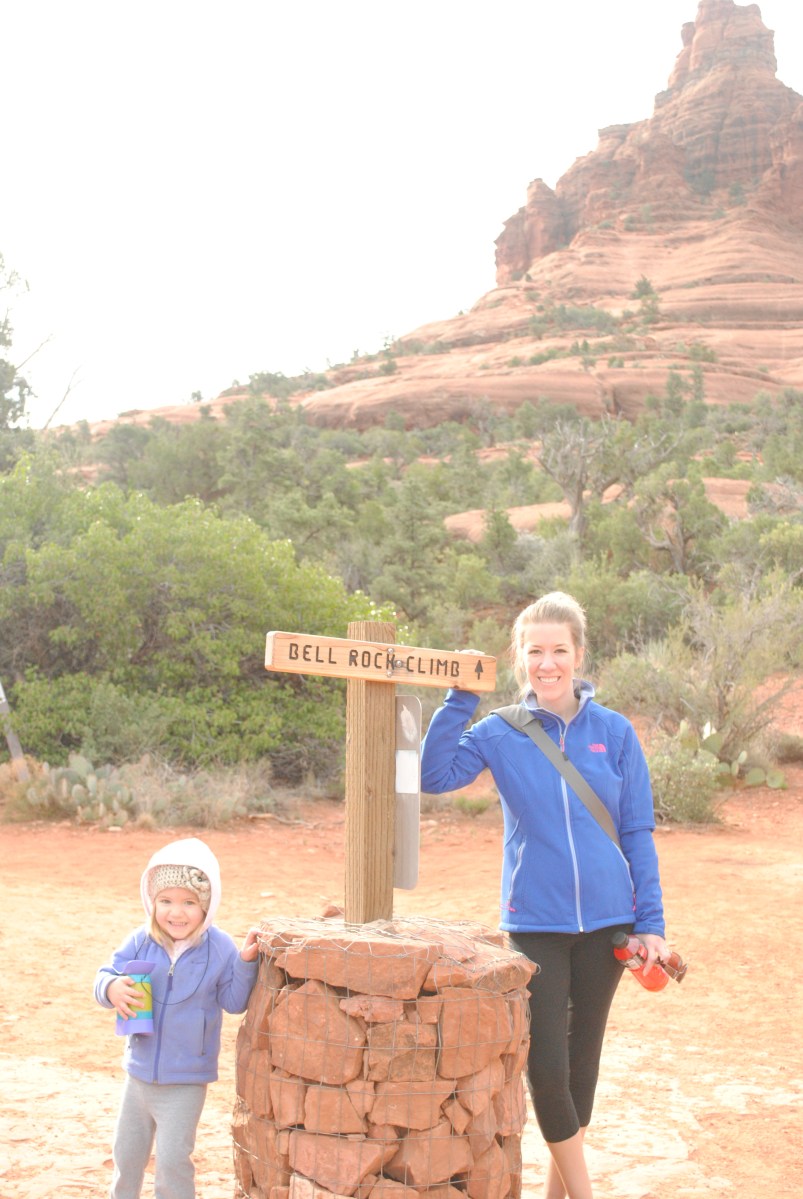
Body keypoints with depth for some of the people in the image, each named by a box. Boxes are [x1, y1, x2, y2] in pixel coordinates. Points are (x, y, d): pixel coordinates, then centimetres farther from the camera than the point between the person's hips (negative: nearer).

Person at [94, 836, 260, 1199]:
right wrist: (112, 989, -27)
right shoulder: (141, 942, -9)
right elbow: (107, 975, -4)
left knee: (172, 1160, -1)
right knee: (127, 1153, 21)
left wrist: (245, 962, -23)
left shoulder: (219, 948, -13)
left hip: (186, 1082, -4)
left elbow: (235, 1001, -7)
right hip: (139, 1071, 4)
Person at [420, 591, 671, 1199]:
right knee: (545, 1063, -4)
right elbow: (434, 774, -18)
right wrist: (461, 697, -20)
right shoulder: (501, 733, -3)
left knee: (583, 1052, 15)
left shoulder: (614, 732, -1)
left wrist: (651, 921, -1)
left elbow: (638, 832, 1)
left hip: (606, 920, 1)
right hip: (536, 921, -1)